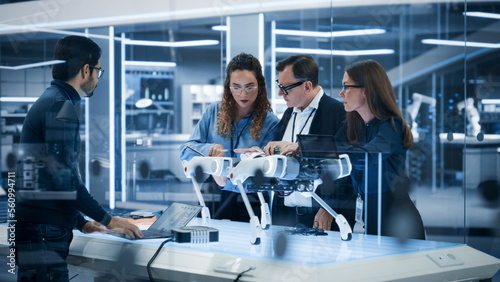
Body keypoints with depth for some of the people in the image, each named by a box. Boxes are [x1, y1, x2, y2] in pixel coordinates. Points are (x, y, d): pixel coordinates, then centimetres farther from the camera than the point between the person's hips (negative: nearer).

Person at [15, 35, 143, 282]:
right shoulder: (61, 107, -13)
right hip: (43, 234, -10)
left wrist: (81, 223, 25)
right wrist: (106, 220, -9)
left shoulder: (47, 102, 20)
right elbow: (64, 178, -19)